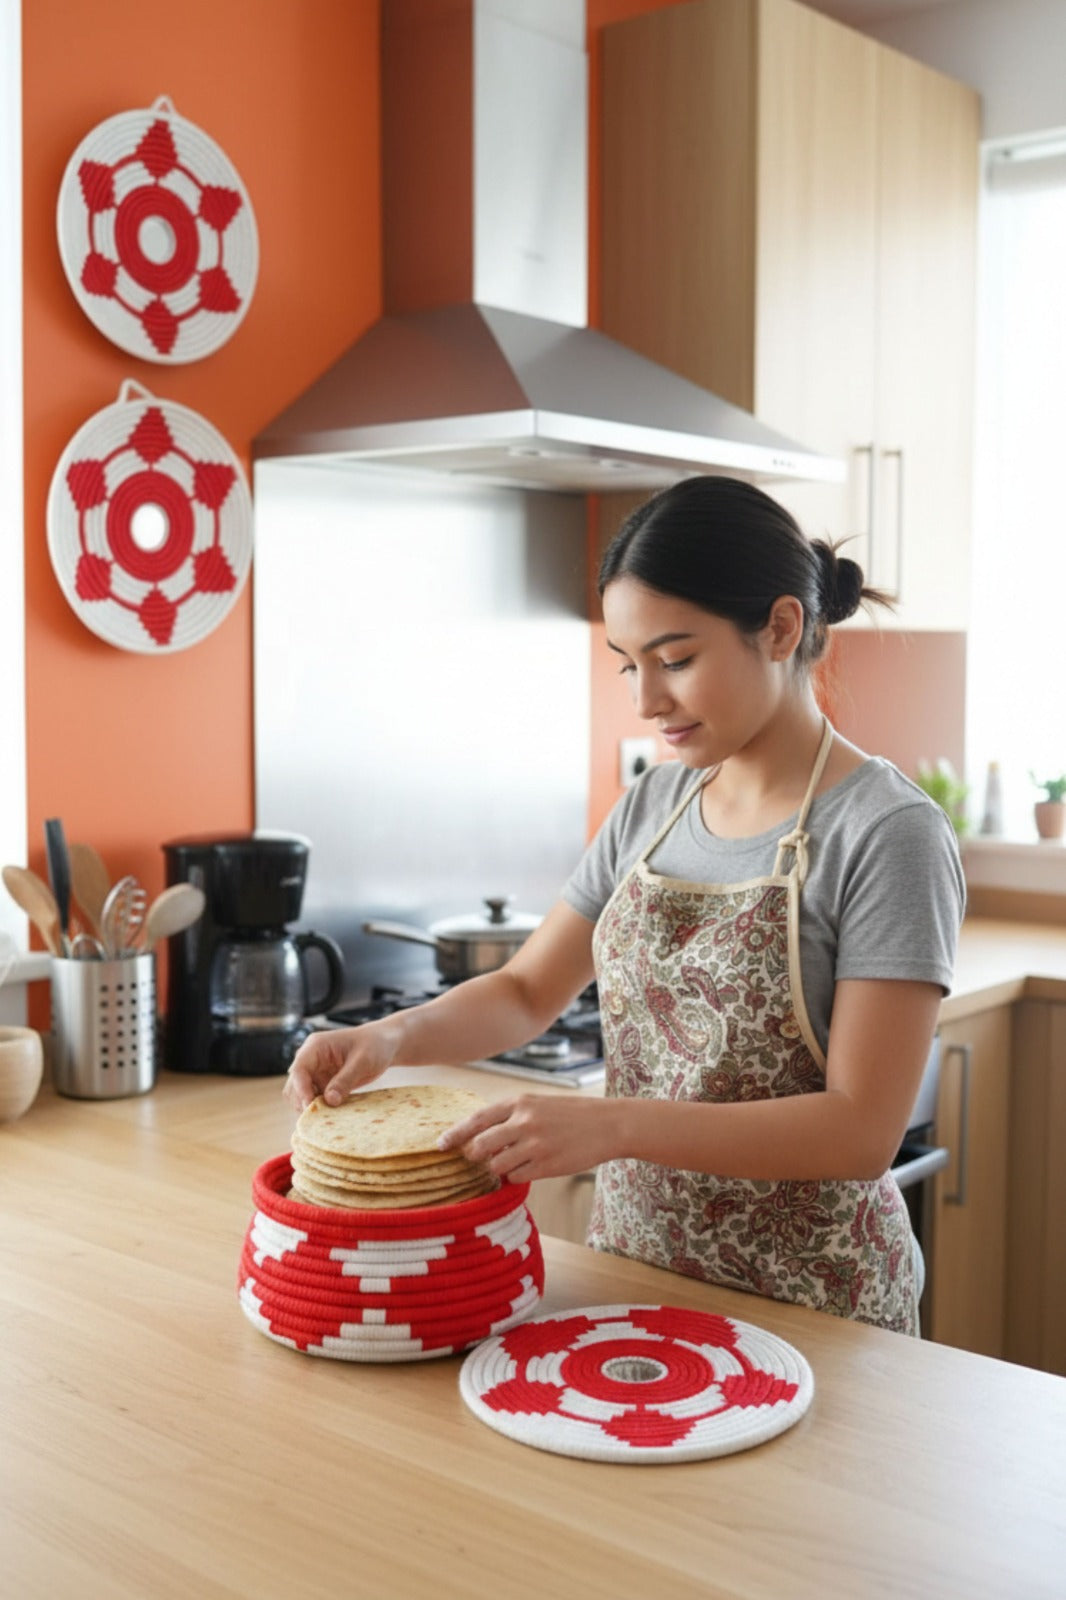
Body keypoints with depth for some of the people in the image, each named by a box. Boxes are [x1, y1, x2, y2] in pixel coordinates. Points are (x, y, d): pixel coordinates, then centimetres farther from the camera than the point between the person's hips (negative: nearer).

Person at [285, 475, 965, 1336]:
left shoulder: (888, 833, -18)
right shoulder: (654, 804, 1)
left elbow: (863, 1129, -22)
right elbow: (527, 991, 6)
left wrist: (611, 1125, -30)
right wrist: (393, 1035, -13)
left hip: (807, 1306, -5)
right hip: (633, 1262, 6)